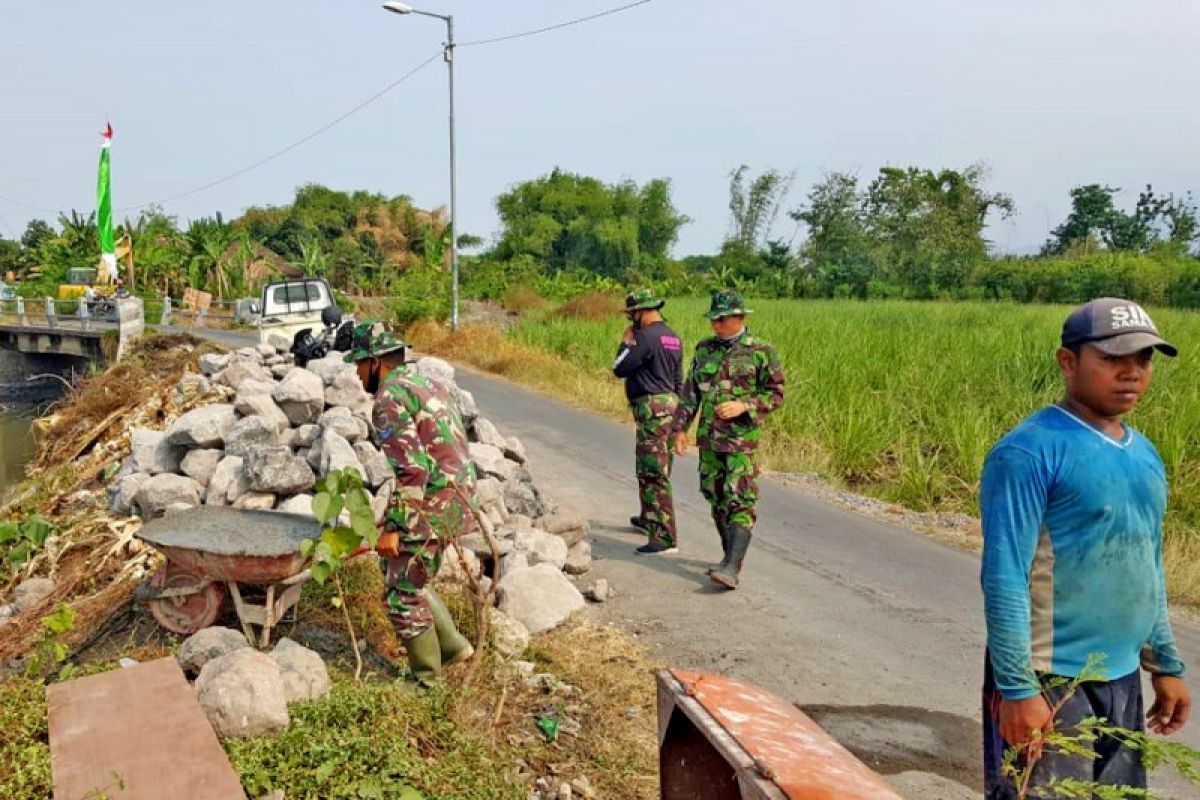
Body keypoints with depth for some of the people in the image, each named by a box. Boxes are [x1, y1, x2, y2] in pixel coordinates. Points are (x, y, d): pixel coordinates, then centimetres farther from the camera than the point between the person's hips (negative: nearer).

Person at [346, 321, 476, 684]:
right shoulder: (428, 383, 15)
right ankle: (452, 645, 26)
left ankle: (426, 677, 18)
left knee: (403, 595, 6)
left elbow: (413, 469, -24)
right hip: (457, 496, 9)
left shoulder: (390, 398, -15)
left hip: (430, 506, -9)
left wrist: (393, 527, -20)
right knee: (410, 579, 24)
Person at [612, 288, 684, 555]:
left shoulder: (647, 336, -16)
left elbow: (619, 369, -12)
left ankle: (665, 538, -12)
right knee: (651, 469, 25)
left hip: (651, 406, -10)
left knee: (653, 473, -10)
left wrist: (626, 342, 1)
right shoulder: (672, 337, 14)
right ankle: (649, 518, 42)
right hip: (669, 403, 10)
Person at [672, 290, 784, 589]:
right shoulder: (704, 350, 9)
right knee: (716, 499, 11)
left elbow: (776, 393, -4)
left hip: (742, 439, -5)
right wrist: (681, 428, 7)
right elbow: (690, 392, 13)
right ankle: (733, 557, 26)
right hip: (709, 438, 6)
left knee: (740, 502, -11)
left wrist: (744, 406, -18)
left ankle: (731, 568, -17)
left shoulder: (761, 352, -5)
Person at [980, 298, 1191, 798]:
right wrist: (1017, 687, -21)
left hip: (1122, 680, 8)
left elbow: (1148, 572, 18)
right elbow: (1004, 577, -19)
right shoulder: (1029, 452, -16)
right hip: (1048, 681, -8)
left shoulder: (1145, 455, 9)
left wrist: (1166, 665, 18)